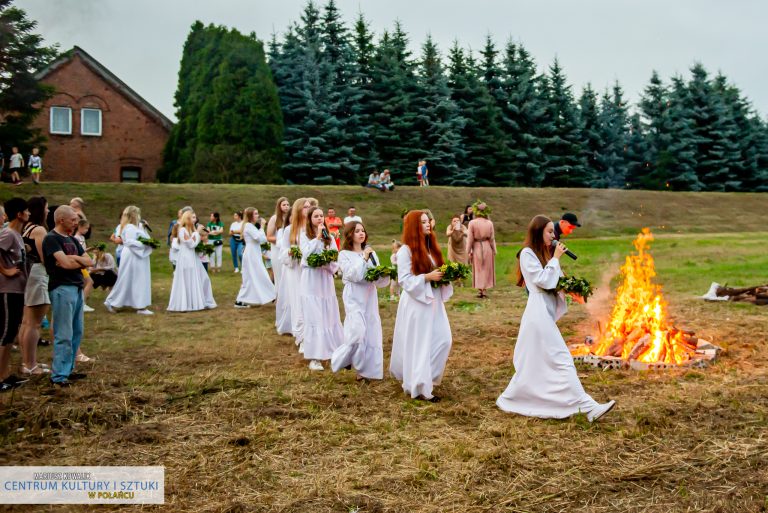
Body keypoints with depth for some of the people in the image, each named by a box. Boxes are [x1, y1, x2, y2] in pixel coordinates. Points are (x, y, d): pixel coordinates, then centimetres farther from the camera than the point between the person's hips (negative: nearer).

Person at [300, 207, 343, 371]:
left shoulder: (329, 236, 9)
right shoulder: (305, 236, 0)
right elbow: (306, 254, -16)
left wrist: (328, 262, -17)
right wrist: (318, 237, -14)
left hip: (326, 279, 4)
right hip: (311, 280, -4)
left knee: (330, 316, 8)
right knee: (313, 317, -4)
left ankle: (333, 349, 21)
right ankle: (314, 357, -2)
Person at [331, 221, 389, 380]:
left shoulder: (371, 253, 8)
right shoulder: (344, 254, -4)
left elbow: (377, 279, 7)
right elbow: (353, 275, -16)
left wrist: (386, 275, -14)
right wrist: (364, 258, -16)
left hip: (370, 297, 5)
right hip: (354, 299, -5)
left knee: (371, 333, 4)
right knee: (357, 332, -18)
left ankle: (364, 369, 15)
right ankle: (340, 359, 5)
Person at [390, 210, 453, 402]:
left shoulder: (430, 247, 12)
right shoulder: (405, 250, -12)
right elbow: (404, 280, -16)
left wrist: (445, 276, -1)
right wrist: (427, 277, -22)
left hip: (434, 301, 8)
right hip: (416, 303, -8)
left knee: (443, 340, 7)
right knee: (419, 345, -2)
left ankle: (427, 376, 25)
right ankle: (419, 387, 5)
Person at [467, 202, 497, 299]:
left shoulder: (472, 223, -10)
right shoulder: (489, 223, -5)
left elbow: (470, 238, -8)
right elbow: (492, 238, -2)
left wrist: (469, 251, -2)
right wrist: (494, 251, 7)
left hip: (477, 248, -1)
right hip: (487, 247, 1)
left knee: (478, 270, 12)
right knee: (487, 269, 12)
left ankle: (479, 290, 9)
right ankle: (484, 290, 11)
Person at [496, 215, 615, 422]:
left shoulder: (545, 253, 18)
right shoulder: (527, 254, -10)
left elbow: (553, 281, 19)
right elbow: (543, 281, -17)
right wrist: (556, 259, -11)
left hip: (546, 313, 10)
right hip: (539, 313, -10)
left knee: (536, 363, 14)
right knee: (561, 359, -11)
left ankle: (510, 400, 23)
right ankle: (588, 407, -12)